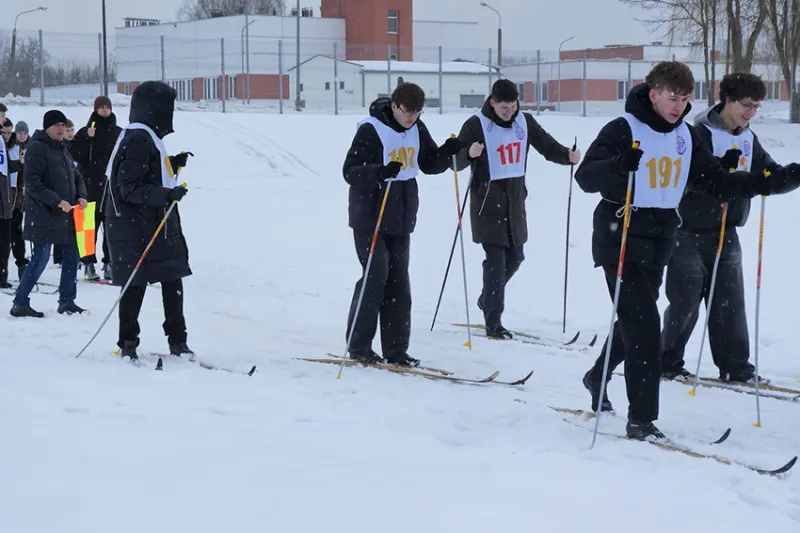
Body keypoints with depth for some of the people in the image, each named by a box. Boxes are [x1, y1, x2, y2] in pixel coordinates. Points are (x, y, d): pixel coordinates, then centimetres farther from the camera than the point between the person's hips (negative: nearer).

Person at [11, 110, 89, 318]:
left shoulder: (62, 149, 16)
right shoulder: (37, 148, -10)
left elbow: (76, 176, 21)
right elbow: (33, 183, -17)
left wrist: (81, 196, 0)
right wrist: (57, 201, -23)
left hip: (65, 213, 8)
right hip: (43, 214, -8)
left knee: (71, 254, 10)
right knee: (41, 258, -9)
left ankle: (67, 300, 20)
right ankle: (20, 303, -2)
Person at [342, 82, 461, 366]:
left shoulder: (417, 130, 6)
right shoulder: (371, 130, -14)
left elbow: (429, 164, 16)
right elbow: (350, 171, -17)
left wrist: (447, 152, -5)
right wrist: (379, 172, -35)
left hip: (401, 220, 6)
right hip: (370, 218, -6)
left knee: (398, 282, 6)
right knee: (376, 277, -9)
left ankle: (396, 350, 10)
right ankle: (358, 346, 2)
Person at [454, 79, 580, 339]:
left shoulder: (525, 122, 4)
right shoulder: (477, 125, -11)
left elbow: (548, 146, 9)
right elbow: (456, 161, -12)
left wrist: (568, 155, -11)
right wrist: (469, 153, -35)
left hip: (515, 200, 6)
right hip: (487, 202, -6)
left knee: (514, 257, 15)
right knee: (496, 260, -10)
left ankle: (487, 300, 39)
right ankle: (493, 322, -4)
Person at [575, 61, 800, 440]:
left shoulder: (685, 136, 8)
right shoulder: (623, 130, -13)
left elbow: (717, 183, 8)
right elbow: (585, 177, -20)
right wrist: (618, 165, -42)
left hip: (658, 246, 7)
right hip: (620, 243, -7)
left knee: (635, 322, 19)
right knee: (644, 325, -13)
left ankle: (597, 376, 44)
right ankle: (641, 419, -8)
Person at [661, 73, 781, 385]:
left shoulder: (748, 140, 9)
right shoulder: (699, 134, -13)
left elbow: (771, 176, 10)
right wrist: (722, 166, -36)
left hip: (726, 235, 6)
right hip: (691, 233, -6)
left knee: (731, 302, 6)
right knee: (685, 303, -1)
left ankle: (735, 366, 12)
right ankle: (667, 363, 14)